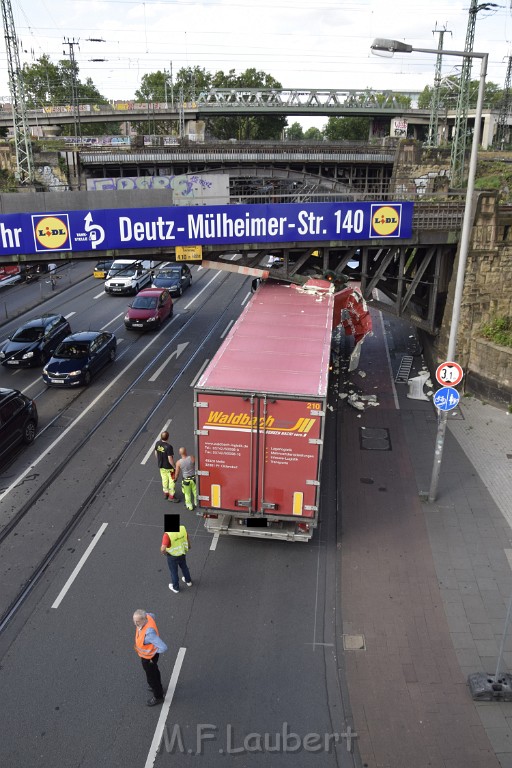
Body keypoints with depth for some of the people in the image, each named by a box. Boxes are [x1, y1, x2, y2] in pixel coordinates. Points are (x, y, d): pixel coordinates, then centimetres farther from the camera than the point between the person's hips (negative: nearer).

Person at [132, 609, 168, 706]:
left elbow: (163, 648, -45)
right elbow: (152, 615, 5)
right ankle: (158, 687, 59)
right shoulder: (147, 617, -23)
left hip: (149, 657, -8)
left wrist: (154, 650, -24)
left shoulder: (149, 633, -44)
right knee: (154, 670, 32)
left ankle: (158, 697, 43)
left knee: (151, 677, 18)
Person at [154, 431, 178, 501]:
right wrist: (174, 466, -13)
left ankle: (165, 493, 37)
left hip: (161, 466, 7)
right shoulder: (168, 447, -29)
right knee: (172, 481, 9)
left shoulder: (158, 443, -9)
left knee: (164, 479, 23)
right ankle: (171, 496, 16)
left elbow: (156, 453, 6)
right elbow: (170, 459, -26)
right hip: (169, 467, -7)